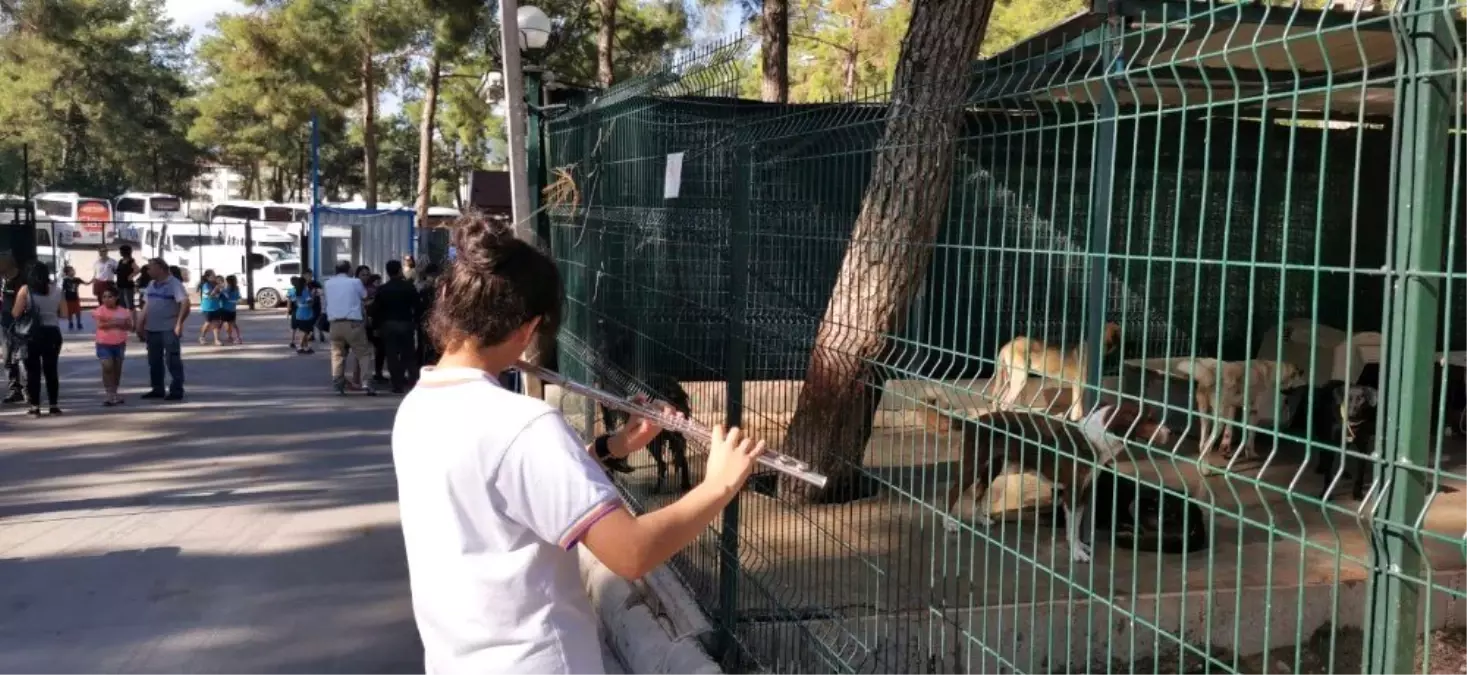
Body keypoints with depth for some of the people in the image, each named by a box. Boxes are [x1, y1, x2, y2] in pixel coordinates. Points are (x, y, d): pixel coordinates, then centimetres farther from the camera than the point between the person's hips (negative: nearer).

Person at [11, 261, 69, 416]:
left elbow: (16, 313, -6)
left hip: (32, 334, -2)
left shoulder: (25, 290, -3)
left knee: (33, 371, 4)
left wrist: (28, 312, 14)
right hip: (52, 333, 2)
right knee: (51, 369, 10)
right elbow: (64, 314, 7)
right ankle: (54, 405, 12)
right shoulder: (56, 290, 5)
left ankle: (35, 406, 4)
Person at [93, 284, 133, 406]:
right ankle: (111, 395, -11)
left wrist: (122, 324, -17)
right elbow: (100, 325, -18)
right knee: (107, 367, -14)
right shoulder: (99, 311, -5)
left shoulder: (123, 311, 3)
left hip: (119, 344, 3)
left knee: (117, 369, 11)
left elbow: (130, 327, 2)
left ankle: (114, 393, 24)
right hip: (104, 344, -3)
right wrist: (115, 323, -21)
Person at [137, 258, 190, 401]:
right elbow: (147, 305, 19)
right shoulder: (151, 285, 13)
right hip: (152, 329, 8)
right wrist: (141, 324, 14)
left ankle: (176, 391, 2)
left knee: (172, 361, -3)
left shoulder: (174, 283, -10)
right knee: (154, 361, 12)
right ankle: (157, 389, 21)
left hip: (169, 329, -8)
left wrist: (179, 324, -22)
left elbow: (185, 304, -18)